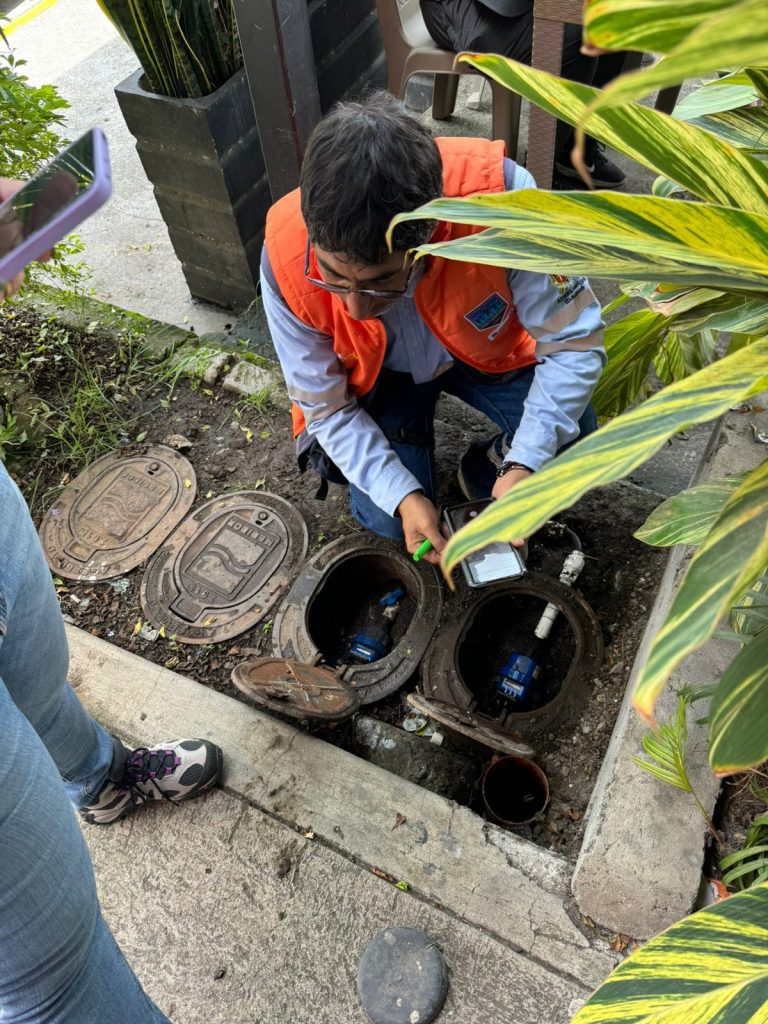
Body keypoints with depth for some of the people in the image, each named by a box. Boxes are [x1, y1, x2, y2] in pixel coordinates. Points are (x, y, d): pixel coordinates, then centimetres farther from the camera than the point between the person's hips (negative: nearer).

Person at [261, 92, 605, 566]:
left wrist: (524, 466, -35)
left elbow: (574, 341, -26)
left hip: (484, 351, 0)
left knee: (572, 435, -21)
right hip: (379, 375, 1)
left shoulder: (498, 192, -37)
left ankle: (486, 474, 12)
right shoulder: (285, 259, -33)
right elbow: (326, 408, -18)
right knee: (386, 520, -12)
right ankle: (413, 431, 20)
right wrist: (401, 496, -27)